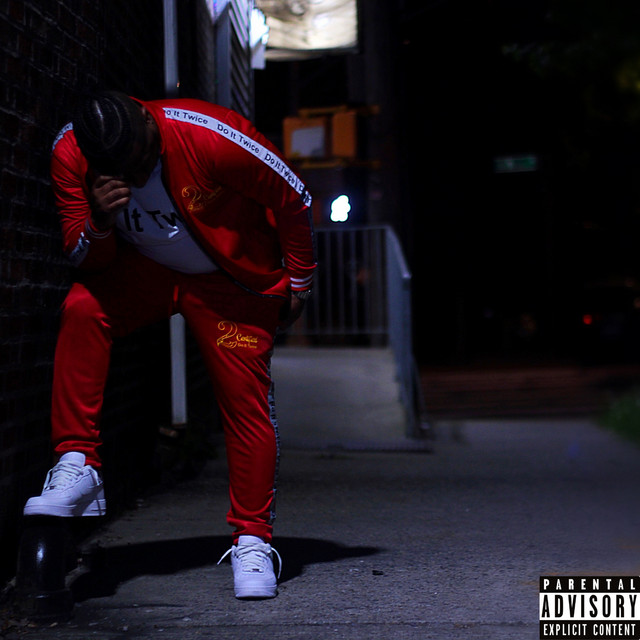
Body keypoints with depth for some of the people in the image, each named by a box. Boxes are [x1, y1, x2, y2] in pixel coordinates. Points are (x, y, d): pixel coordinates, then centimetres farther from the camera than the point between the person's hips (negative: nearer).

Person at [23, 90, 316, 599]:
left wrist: (300, 282, -4)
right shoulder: (71, 156, -19)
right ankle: (77, 467, -21)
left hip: (233, 281, -2)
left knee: (246, 400, -9)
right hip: (144, 270, 3)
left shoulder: (213, 137, -30)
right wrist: (98, 223, -34)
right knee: (81, 309, -26)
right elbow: (85, 260, -11)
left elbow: (293, 200, -14)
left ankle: (252, 539, 5)